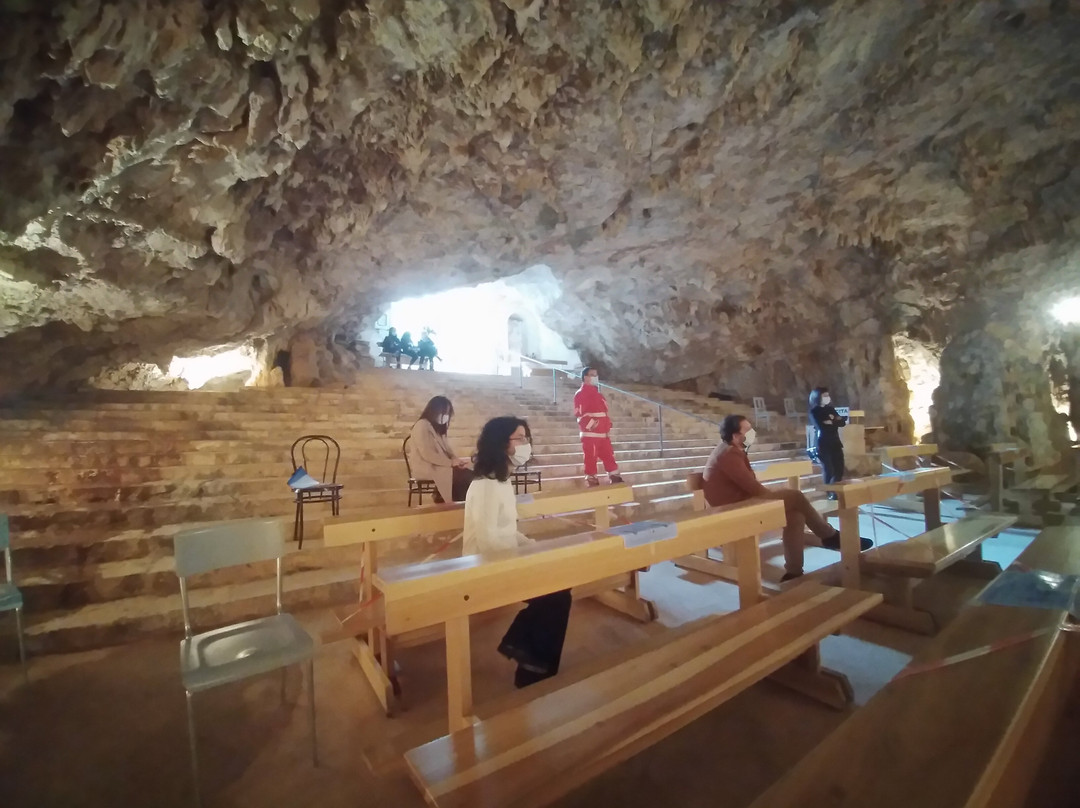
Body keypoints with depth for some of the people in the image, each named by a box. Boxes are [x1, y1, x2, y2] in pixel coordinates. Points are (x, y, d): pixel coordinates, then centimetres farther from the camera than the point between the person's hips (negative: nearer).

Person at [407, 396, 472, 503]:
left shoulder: (438, 427, 19)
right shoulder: (422, 426, -12)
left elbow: (446, 449, 16)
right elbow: (427, 454, -20)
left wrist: (457, 460, -4)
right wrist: (451, 462, -18)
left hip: (439, 466, 9)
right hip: (426, 469, -9)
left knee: (468, 474, -17)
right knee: (466, 476, -22)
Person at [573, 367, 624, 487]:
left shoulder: (598, 394, 20)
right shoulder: (580, 394, -8)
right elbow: (579, 414, -18)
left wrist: (608, 427, 19)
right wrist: (591, 424, -25)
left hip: (603, 433, 9)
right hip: (590, 434, -8)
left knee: (609, 457, 12)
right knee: (591, 458, -4)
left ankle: (616, 479, 20)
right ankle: (592, 481, 5)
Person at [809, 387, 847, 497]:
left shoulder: (831, 409, 13)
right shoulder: (814, 412, -5)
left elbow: (842, 422, 5)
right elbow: (822, 427, -15)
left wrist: (832, 422, -14)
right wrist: (836, 422, -4)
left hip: (835, 442, 6)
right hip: (823, 444, -6)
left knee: (839, 469, 5)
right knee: (828, 470, -3)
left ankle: (836, 491, 19)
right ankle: (830, 493, 9)